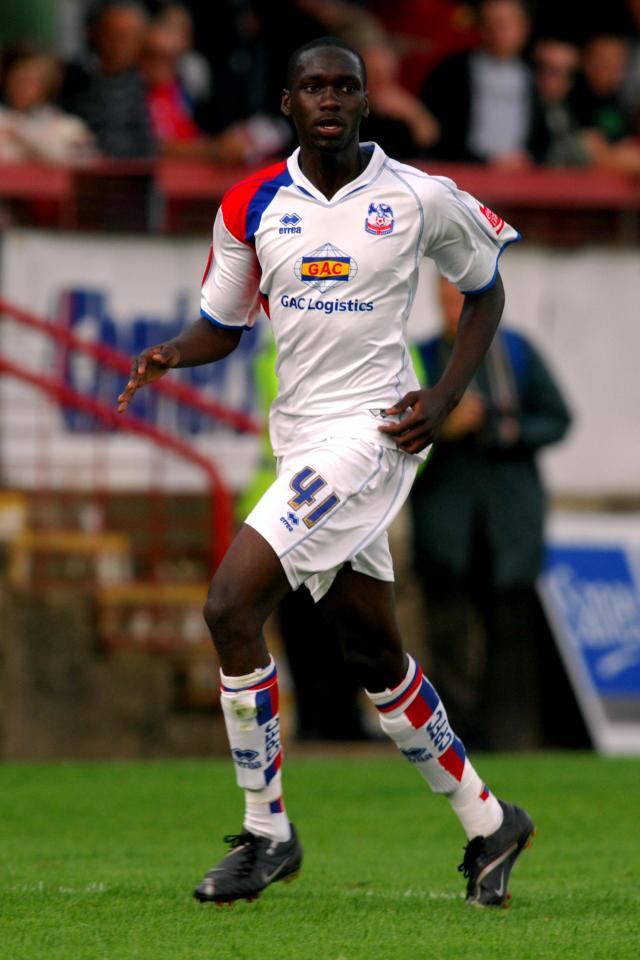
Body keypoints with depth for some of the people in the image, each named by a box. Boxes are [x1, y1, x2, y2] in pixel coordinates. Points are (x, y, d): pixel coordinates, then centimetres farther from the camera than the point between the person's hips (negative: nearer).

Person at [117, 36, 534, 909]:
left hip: (372, 432, -6)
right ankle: (488, 824, 29)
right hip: (300, 438, 6)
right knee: (374, 656, 13)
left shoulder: (418, 199, -5)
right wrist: (171, 354, -10)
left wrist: (444, 400, -2)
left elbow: (485, 288, 10)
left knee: (231, 603, -18)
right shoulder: (251, 207, 5)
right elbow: (223, 325, 13)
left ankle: (266, 830, -7)